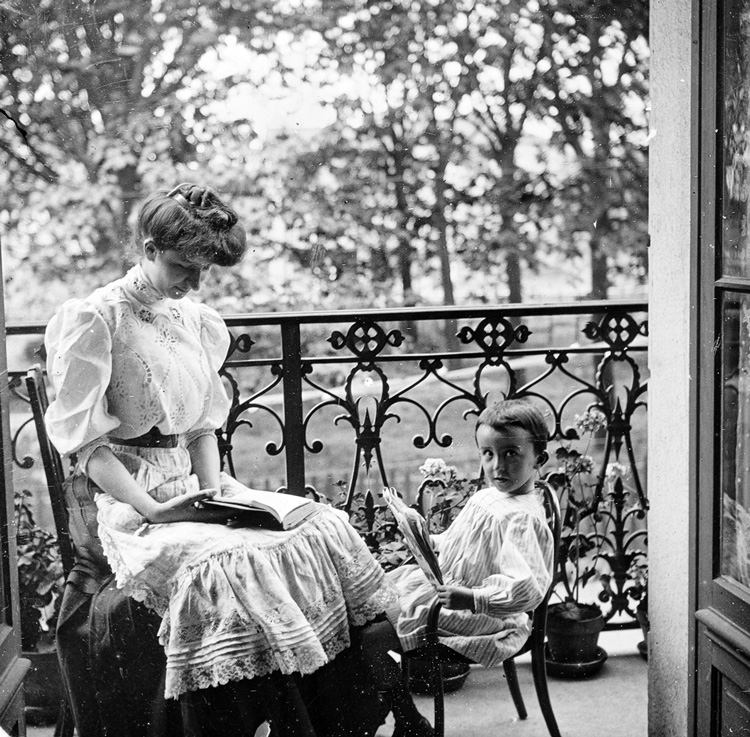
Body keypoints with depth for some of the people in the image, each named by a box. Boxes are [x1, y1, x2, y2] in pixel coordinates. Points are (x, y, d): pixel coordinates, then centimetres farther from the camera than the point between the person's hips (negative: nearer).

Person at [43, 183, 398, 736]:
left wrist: (214, 490, 0)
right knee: (226, 568, -35)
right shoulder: (94, 321, -6)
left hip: (189, 489, 7)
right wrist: (153, 508, -19)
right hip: (130, 500, -7)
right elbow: (83, 441, -10)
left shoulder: (201, 325, 15)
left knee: (327, 531, -14)